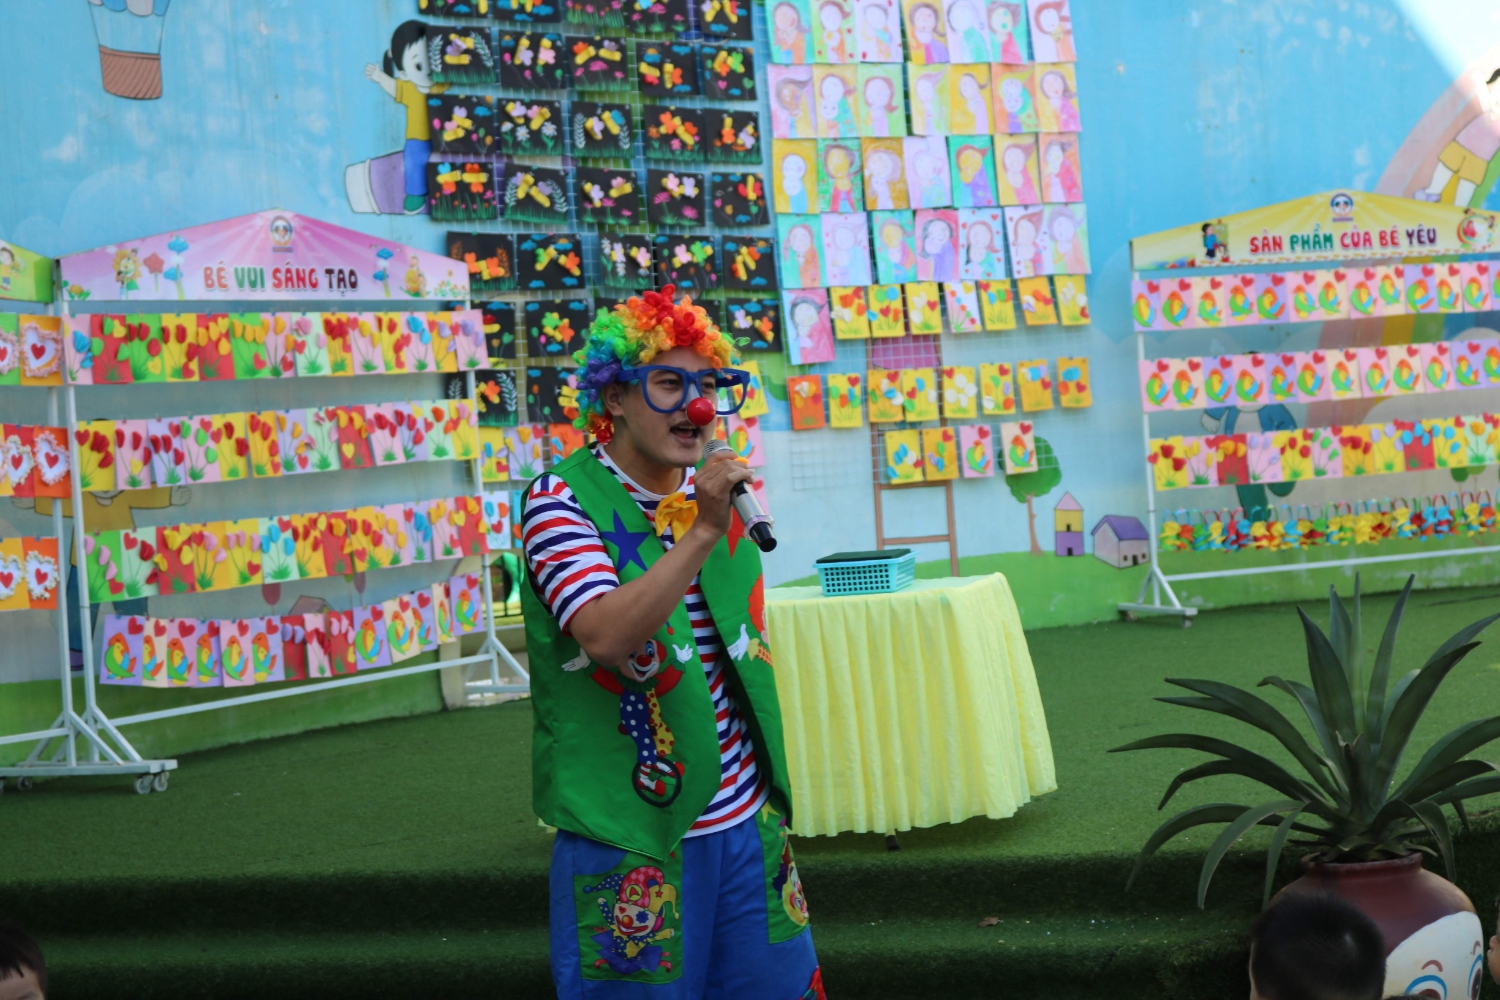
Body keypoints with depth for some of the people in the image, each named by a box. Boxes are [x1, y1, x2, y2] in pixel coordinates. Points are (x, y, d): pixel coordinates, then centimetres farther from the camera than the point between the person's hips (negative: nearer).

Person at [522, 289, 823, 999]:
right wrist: (702, 534, -29)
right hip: (629, 836, -6)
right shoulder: (562, 501, -10)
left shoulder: (713, 491, 10)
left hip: (744, 824, 6)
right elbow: (605, 638, -26)